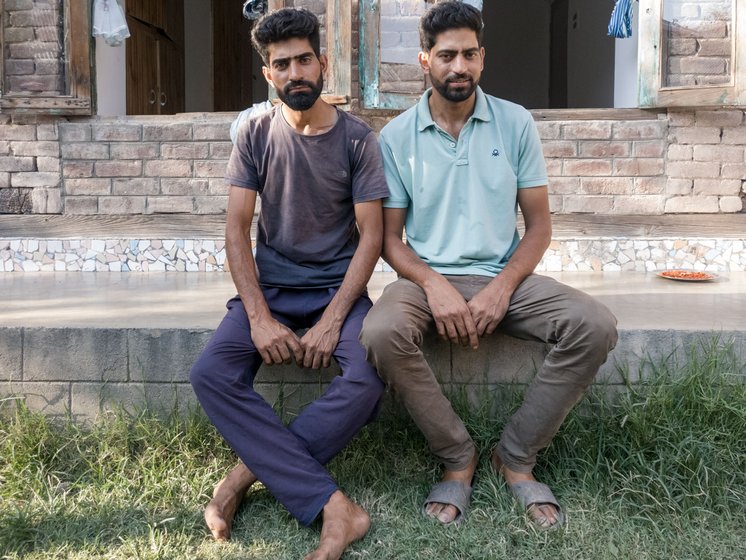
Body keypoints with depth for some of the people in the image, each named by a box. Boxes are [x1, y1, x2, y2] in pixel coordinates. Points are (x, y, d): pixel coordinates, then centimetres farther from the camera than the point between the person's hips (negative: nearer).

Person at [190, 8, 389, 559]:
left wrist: (332, 320, -17)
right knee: (211, 374, -25)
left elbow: (371, 236, -6)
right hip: (269, 286, 2)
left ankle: (251, 470, -14)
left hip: (338, 287, -1)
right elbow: (237, 229, -2)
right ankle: (333, 506, -28)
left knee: (367, 381, -30)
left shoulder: (357, 138, -2)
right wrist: (260, 316, -15)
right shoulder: (255, 134, 3)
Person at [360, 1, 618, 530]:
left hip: (503, 276, 1)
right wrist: (433, 284, -18)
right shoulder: (397, 136, 2)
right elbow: (390, 236, 2)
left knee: (596, 326, -24)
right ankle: (458, 456, -9)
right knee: (381, 334, -33)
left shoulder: (516, 123, 4)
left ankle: (516, 456, -5)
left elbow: (539, 224, 3)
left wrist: (502, 288, -14)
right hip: (429, 278, -1)